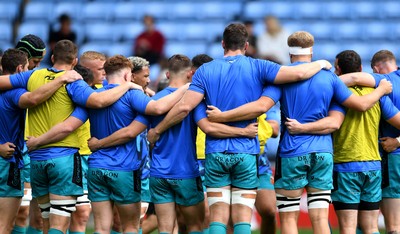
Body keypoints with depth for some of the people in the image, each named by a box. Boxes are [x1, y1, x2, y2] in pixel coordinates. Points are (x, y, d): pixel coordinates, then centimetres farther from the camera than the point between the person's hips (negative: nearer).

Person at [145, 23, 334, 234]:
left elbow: (184, 107, -6)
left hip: (215, 152, 1)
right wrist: (320, 64, 11)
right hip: (246, 152, -1)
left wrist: (157, 131, 6)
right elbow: (298, 73, -10)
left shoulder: (205, 71, 2)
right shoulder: (257, 68, -2)